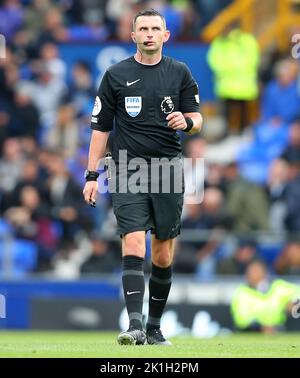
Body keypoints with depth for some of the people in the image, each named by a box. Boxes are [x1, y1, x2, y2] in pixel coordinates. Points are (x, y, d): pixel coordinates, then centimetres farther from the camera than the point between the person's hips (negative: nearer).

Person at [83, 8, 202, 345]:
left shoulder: (180, 73, 9)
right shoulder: (116, 75, 5)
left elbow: (196, 118, 11)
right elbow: (101, 127, 7)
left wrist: (187, 122, -14)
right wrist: (92, 175, 3)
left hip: (168, 170, 2)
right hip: (128, 173, -2)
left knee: (163, 255, 5)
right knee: (133, 245, -16)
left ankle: (154, 328, 18)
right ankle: (135, 326, -23)